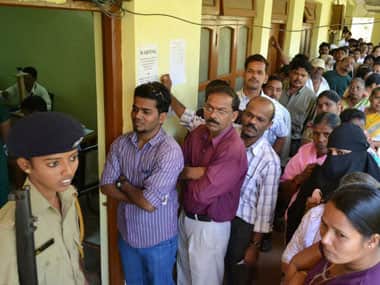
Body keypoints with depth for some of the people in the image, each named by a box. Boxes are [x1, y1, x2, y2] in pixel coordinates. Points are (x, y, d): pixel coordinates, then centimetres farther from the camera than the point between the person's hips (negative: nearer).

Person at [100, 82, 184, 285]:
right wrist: (141, 196, -21)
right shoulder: (120, 143, -7)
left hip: (157, 240, -5)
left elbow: (149, 203, -30)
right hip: (127, 234, 6)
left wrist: (124, 183, -13)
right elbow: (106, 186, -9)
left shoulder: (170, 152, -27)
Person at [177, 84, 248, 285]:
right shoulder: (198, 133, -4)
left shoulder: (233, 149, -28)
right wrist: (196, 172, -21)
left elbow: (201, 194, -30)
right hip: (185, 216, 7)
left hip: (210, 226, -7)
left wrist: (186, 172, -11)